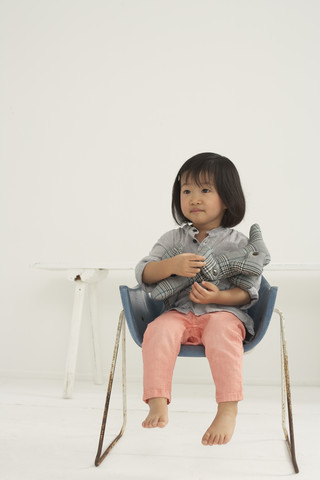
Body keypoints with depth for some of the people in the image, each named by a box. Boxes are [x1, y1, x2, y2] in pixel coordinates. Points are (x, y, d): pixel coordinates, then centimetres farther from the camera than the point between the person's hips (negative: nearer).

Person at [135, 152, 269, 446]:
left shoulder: (239, 244, 4)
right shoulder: (173, 239, 12)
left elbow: (247, 293, 1)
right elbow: (143, 273, 5)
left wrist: (218, 296, -18)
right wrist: (172, 266, -14)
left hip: (225, 312, -2)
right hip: (179, 313, 3)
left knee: (222, 332, -36)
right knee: (158, 330, -29)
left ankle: (228, 410, -32)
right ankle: (157, 404, -29)